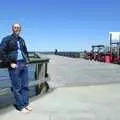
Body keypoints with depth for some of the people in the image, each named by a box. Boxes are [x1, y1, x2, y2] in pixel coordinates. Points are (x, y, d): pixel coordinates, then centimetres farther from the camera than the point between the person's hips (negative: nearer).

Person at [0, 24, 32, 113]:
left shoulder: (22, 40, 16)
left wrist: (27, 61, 15)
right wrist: (10, 63, -13)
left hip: (23, 64, 6)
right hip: (14, 65, -6)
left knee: (25, 86, 9)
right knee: (17, 87, -1)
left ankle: (26, 104, 19)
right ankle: (21, 106, 8)